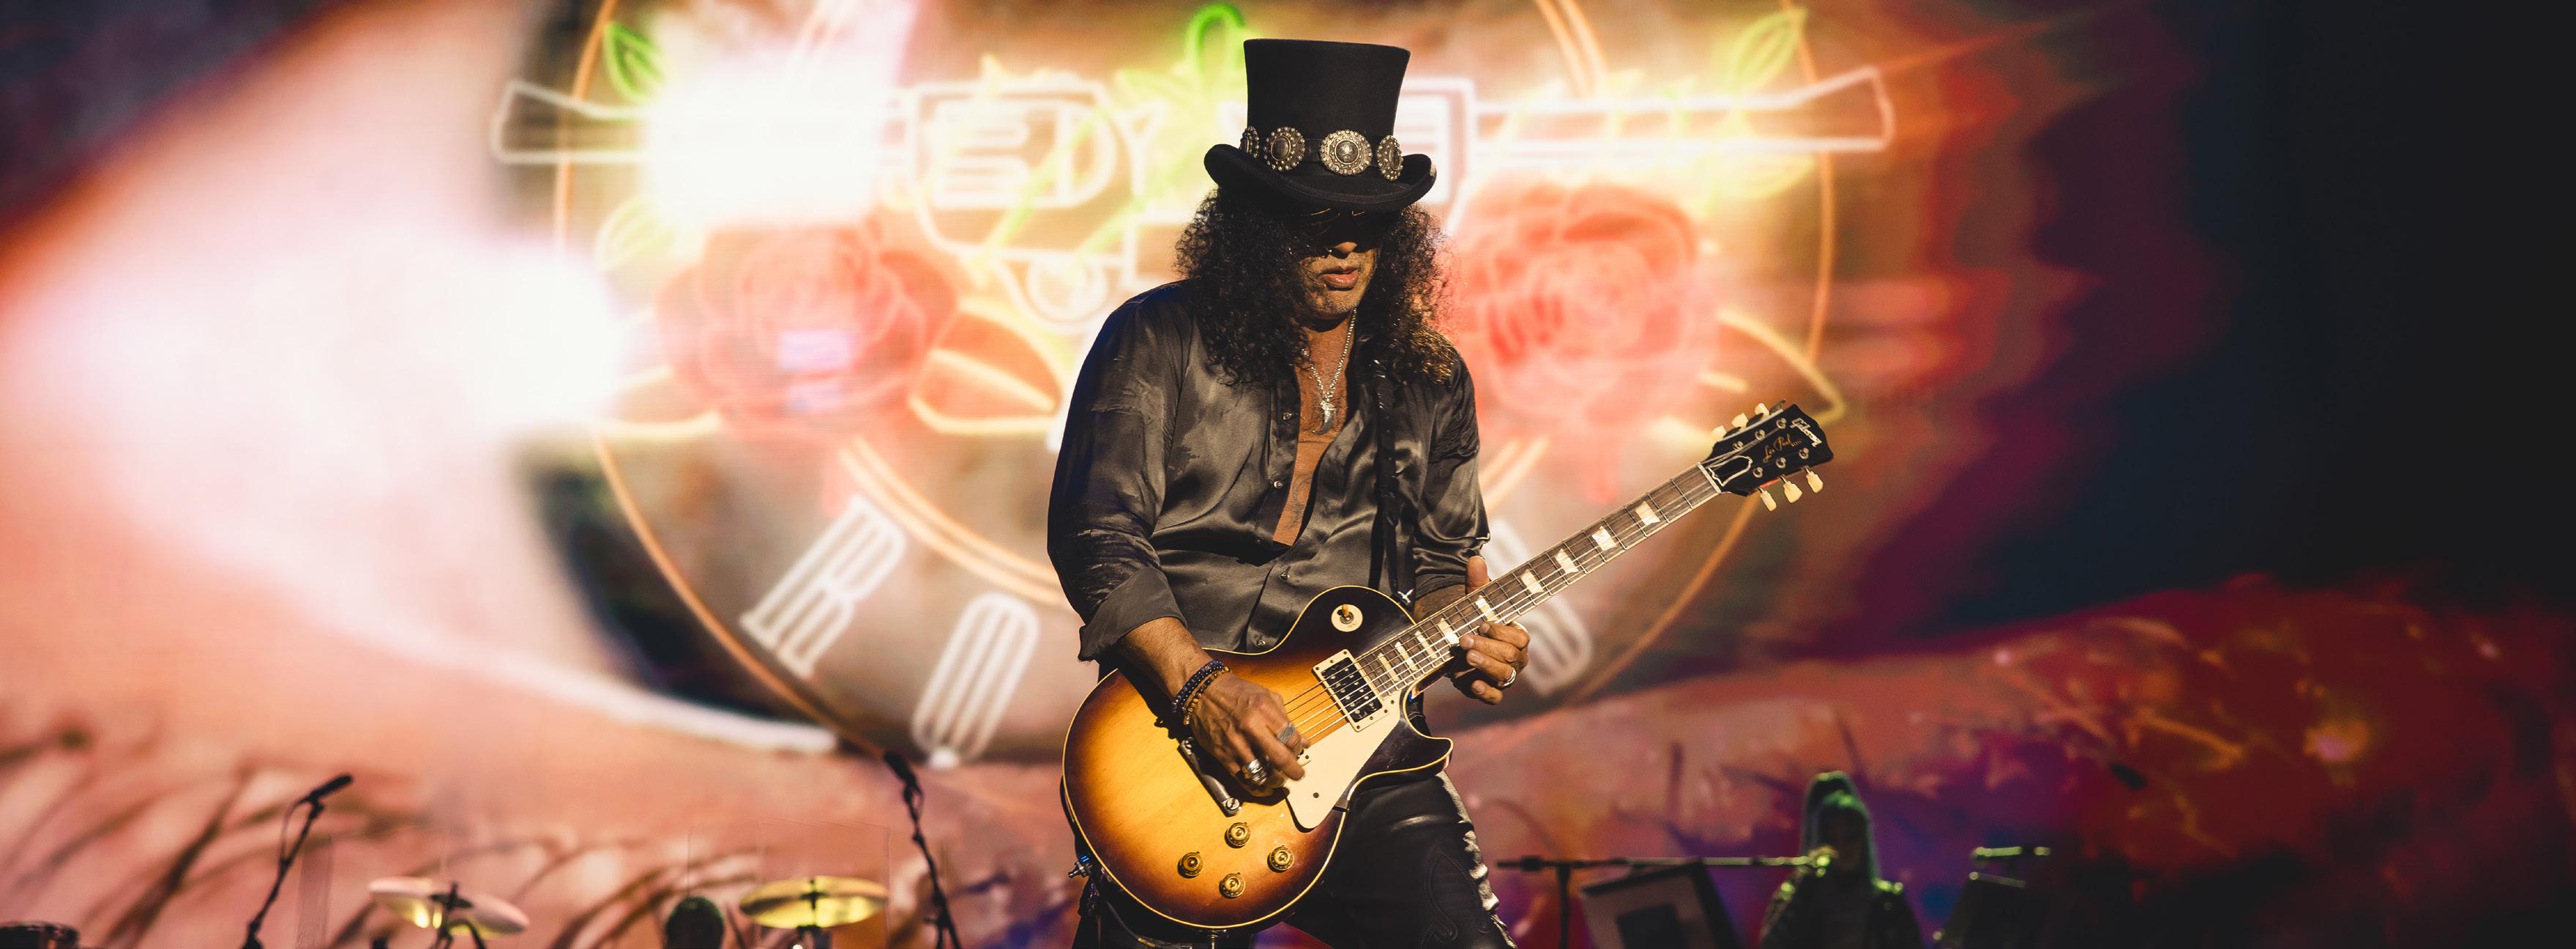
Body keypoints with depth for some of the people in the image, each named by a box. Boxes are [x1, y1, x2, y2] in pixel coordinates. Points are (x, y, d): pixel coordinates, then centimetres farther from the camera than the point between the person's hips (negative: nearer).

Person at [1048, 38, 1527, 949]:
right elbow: (1095, 535, -9)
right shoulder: (1157, 342, -2)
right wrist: (1197, 686, -20)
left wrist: (1463, 641, -3)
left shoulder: (1429, 379, 11)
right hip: (1173, 733, -3)